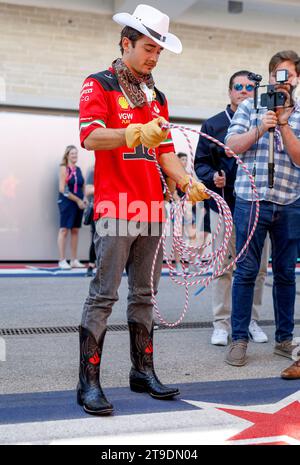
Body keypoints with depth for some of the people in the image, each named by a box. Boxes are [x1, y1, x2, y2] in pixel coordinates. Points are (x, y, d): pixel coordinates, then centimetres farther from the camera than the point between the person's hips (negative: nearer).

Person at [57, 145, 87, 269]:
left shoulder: (78, 169, 14)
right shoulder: (64, 169, -6)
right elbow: (62, 189, -13)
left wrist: (83, 199, 5)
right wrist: (77, 200, -13)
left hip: (78, 203, 7)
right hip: (67, 202, -7)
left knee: (75, 230, 8)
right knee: (64, 230, -5)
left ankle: (74, 260, 14)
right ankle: (62, 260, -2)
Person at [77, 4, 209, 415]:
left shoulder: (157, 97, 20)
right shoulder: (99, 85, -1)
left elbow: (165, 150, 18)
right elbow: (90, 137, -17)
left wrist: (187, 183, 1)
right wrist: (136, 133, -32)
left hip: (152, 211, 7)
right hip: (115, 209, -7)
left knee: (144, 294, 11)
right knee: (103, 296, -7)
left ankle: (143, 372, 21)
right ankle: (89, 383, 0)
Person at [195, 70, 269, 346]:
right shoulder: (213, 125, 7)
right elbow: (201, 163, 7)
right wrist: (212, 177, -12)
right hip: (225, 206, -1)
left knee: (258, 268, 7)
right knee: (223, 267, 2)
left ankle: (252, 320, 21)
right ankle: (222, 323, 12)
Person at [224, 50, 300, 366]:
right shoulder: (250, 107, 9)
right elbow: (231, 146, 0)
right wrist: (260, 129, -13)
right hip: (251, 200, -2)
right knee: (246, 270, -2)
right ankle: (239, 339, 5)